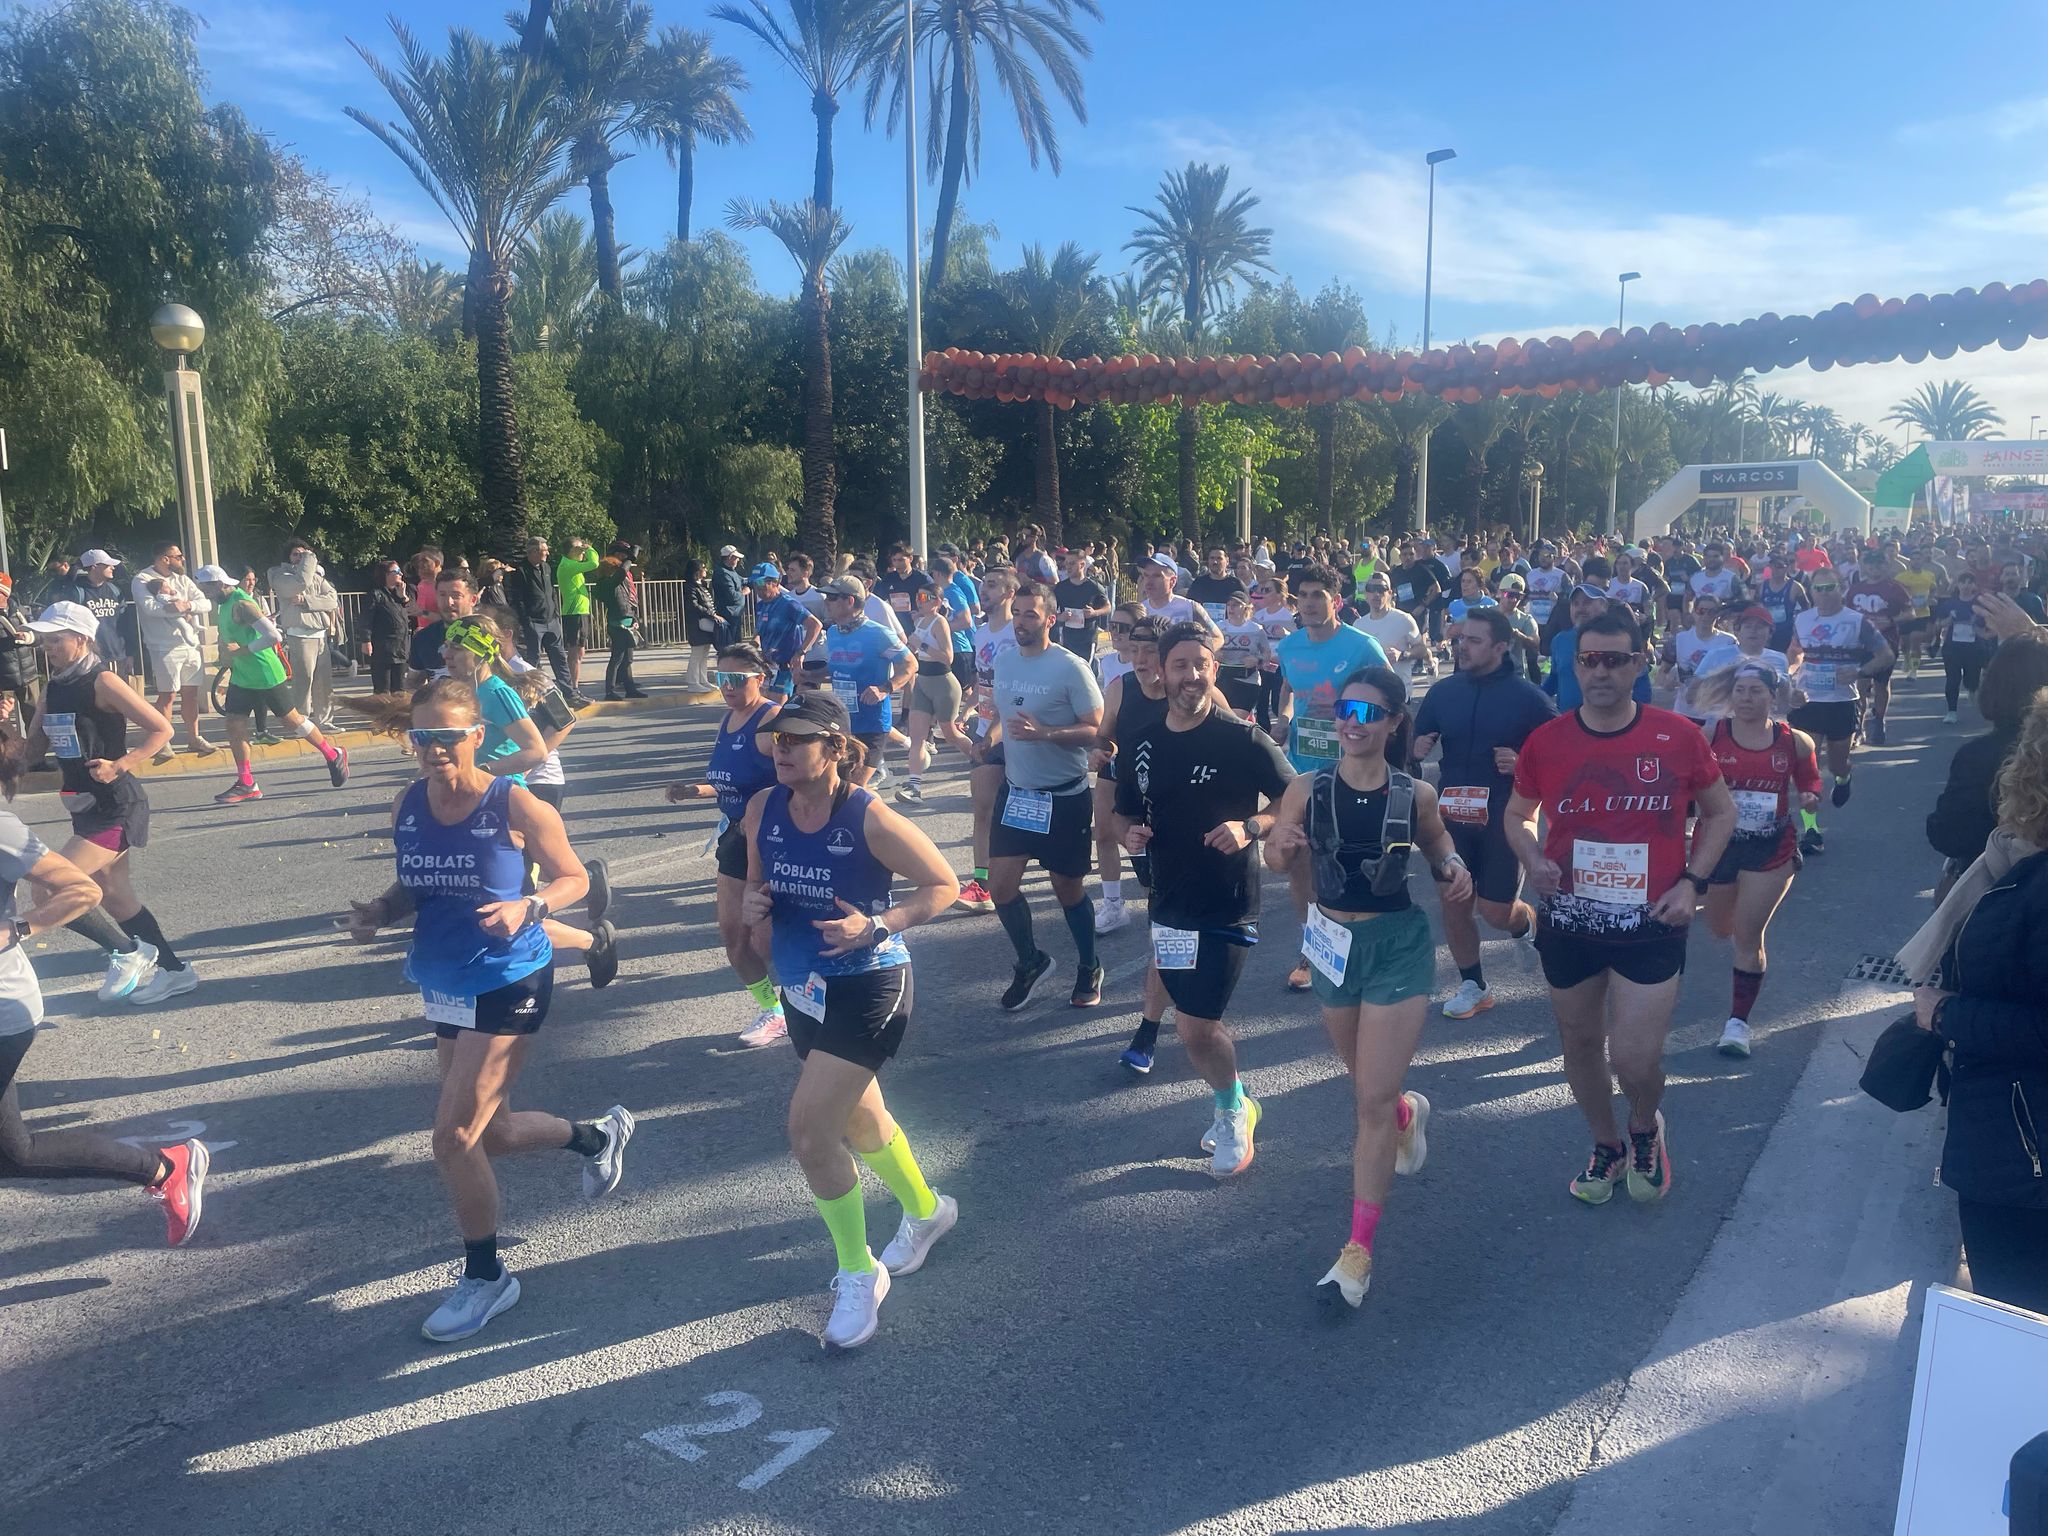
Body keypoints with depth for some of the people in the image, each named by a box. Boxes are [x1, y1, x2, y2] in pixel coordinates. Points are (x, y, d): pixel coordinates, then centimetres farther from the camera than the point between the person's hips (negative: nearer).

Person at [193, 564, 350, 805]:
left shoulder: (241, 604, -21)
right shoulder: (224, 604, 10)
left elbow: (273, 635, -30)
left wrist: (243, 651, -25)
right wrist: (231, 657, 16)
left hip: (265, 674, -9)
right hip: (241, 675, 9)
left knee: (290, 720, 1)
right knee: (234, 724, 3)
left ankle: (334, 756, 19)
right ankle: (246, 784, 7)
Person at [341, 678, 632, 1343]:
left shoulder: (516, 805, -16)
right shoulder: (406, 806, 0)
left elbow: (574, 877, -7)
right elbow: (413, 889, 13)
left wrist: (527, 906, -26)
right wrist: (378, 912, -8)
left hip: (509, 986, -7)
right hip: (444, 987, 7)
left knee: (453, 1138, -7)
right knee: (487, 1133, 17)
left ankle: (484, 1277, 15)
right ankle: (596, 1134, 46)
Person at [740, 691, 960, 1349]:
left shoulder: (870, 818, -21)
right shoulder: (763, 809, -4)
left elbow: (944, 885, -12)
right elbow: (758, 882, 13)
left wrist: (876, 926, -24)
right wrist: (754, 906, -9)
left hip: (866, 991, -7)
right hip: (802, 991, 7)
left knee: (808, 1134, -11)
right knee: (858, 1122, 22)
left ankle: (858, 1274, 12)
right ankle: (925, 1209, 50)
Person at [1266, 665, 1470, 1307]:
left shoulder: (1415, 794, -10)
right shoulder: (1307, 789, -10)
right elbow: (1279, 860, -6)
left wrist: (1454, 866, -11)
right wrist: (1281, 846, -29)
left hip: (1399, 946, -3)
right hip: (1334, 943, 3)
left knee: (1374, 1101, -5)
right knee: (1367, 1084, 23)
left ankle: (1359, 1250, 5)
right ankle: (1411, 1113, 61)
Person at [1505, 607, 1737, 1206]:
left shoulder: (1677, 736, -7)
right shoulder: (1545, 741, -5)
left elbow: (1720, 812, 7)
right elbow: (1517, 815, 11)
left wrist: (1692, 881, -4)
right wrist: (1532, 859, -9)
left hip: (1651, 924, -2)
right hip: (1567, 924, 2)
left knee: (1634, 1058, -7)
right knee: (1581, 1042, 16)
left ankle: (1647, 1128, 29)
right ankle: (1607, 1146, 42)